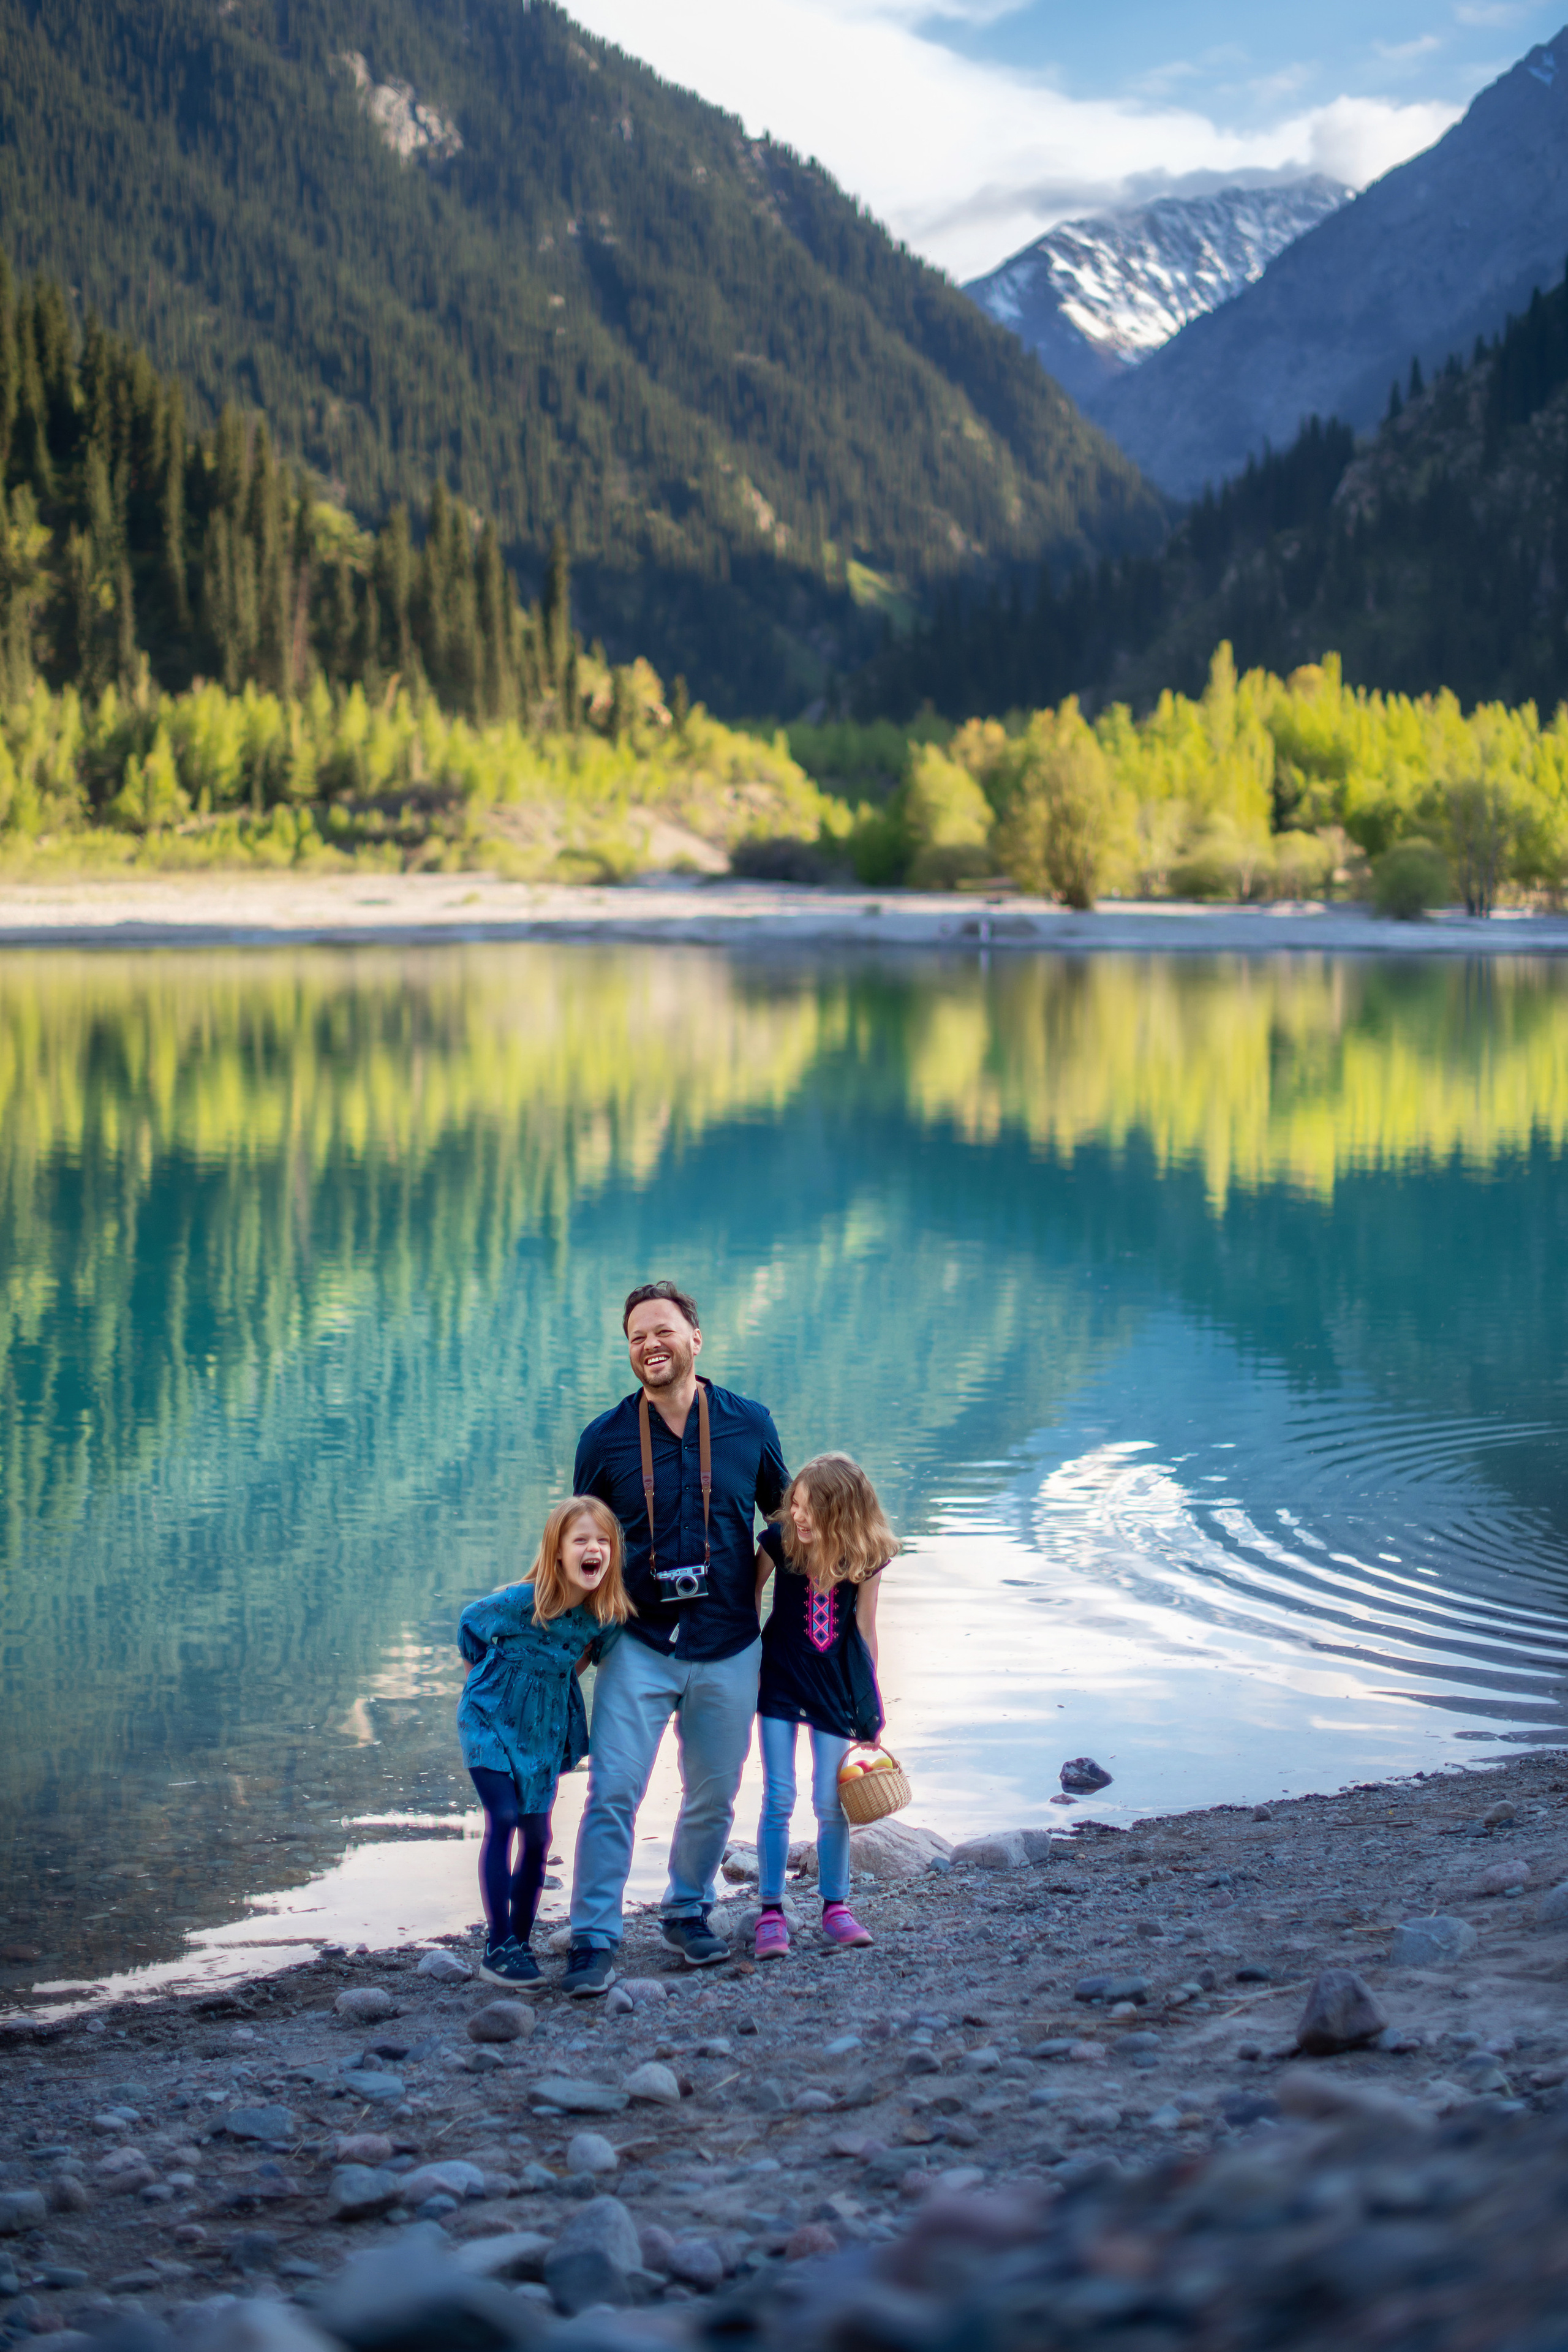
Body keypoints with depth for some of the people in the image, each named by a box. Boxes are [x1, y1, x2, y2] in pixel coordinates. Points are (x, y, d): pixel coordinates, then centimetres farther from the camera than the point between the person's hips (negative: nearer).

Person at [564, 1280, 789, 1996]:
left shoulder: (749, 1425, 0)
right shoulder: (604, 1439, -2)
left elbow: (783, 1517, 15)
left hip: (728, 1650, 2)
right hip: (638, 1646, -1)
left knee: (713, 1796, 11)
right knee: (612, 1795, -10)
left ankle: (688, 1913, 32)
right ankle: (594, 1942, -4)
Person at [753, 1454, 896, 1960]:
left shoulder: (865, 1556, -11)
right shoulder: (781, 1539, -13)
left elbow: (864, 1628, 0)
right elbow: (748, 1596, 1)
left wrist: (869, 1704, 5)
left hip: (836, 1686, 1)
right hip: (780, 1680, 0)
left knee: (831, 1802, 4)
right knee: (778, 1798, -3)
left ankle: (835, 1907, 19)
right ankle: (771, 1912, 5)